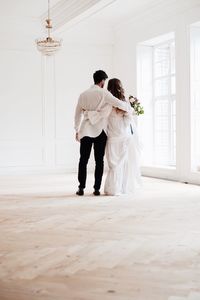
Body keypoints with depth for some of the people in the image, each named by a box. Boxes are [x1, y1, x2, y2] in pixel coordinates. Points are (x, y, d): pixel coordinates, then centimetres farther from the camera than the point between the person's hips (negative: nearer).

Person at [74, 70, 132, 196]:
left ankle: (81, 188, 5)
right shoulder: (103, 93, -5)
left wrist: (77, 130, 24)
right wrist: (129, 106, 7)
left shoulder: (83, 94, 10)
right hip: (100, 131, -3)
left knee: (83, 160, 7)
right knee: (99, 161, 4)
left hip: (85, 131, 3)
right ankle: (97, 189, 5)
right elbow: (119, 103, -13)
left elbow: (78, 114, 15)